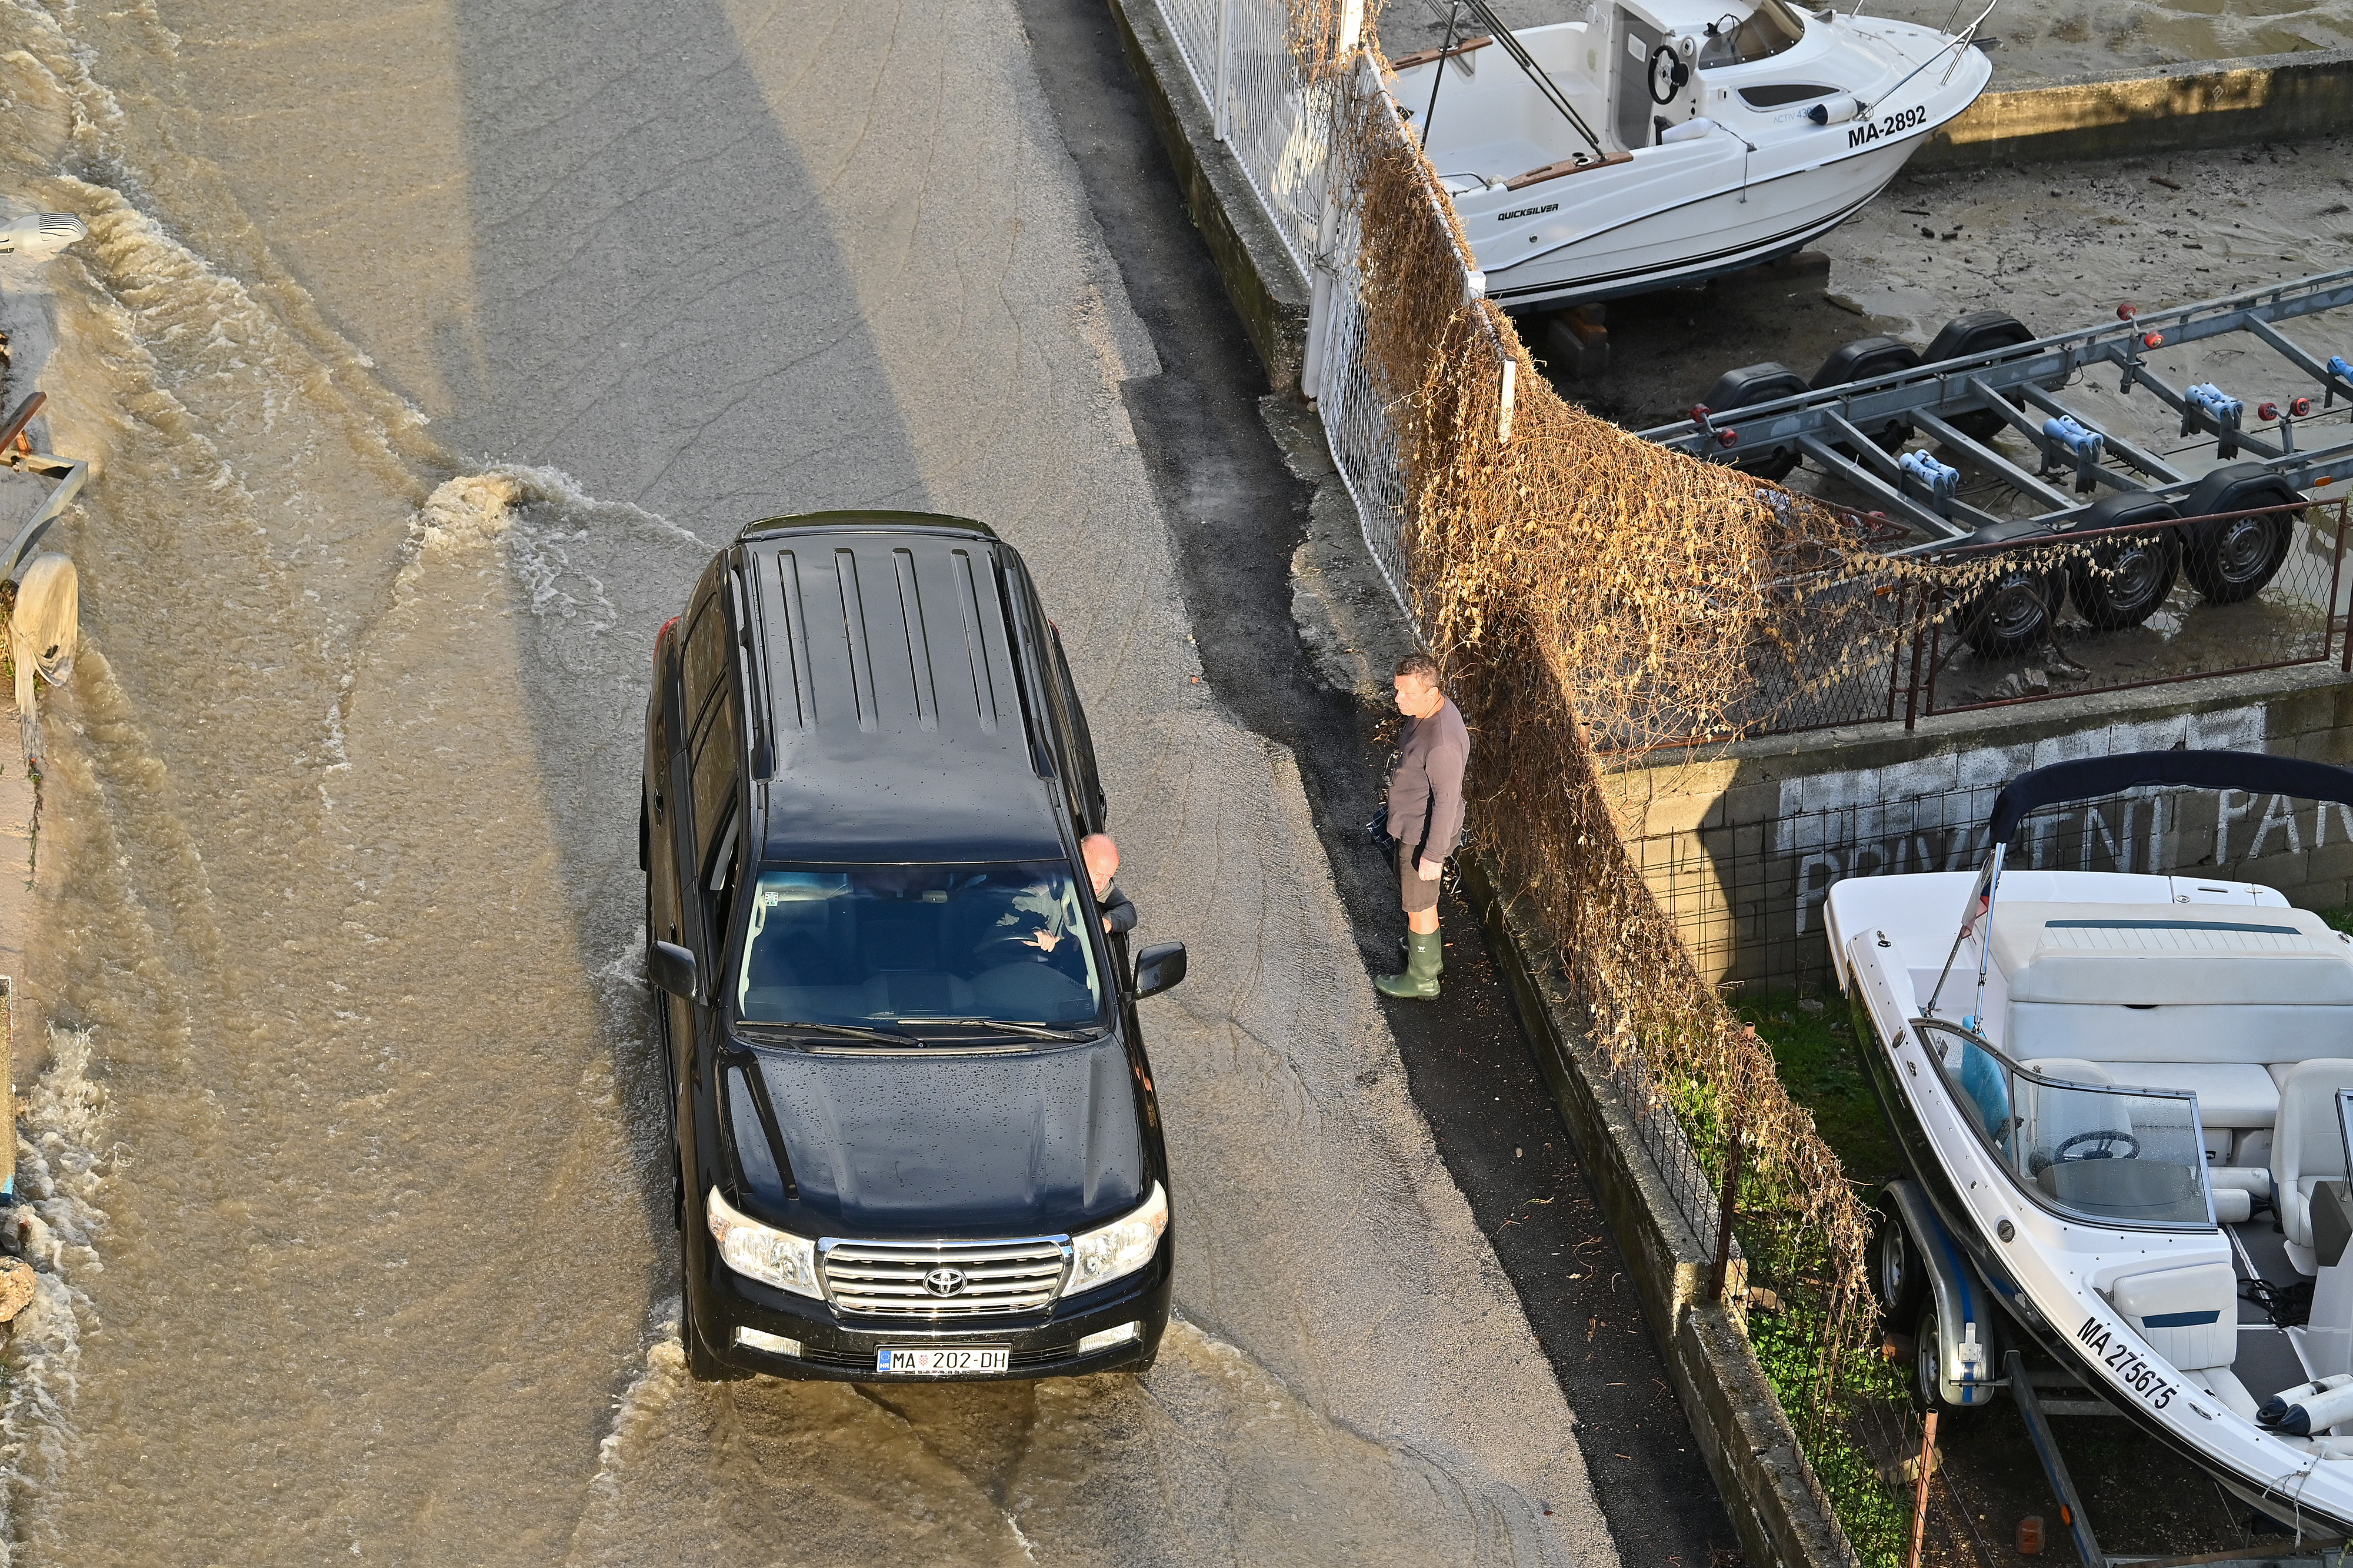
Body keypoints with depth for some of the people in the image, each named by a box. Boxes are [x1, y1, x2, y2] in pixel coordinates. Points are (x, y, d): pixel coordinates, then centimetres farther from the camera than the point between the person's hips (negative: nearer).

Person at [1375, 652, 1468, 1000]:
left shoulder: (1442, 742, -37)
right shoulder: (1426, 710, -8)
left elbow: (1446, 800, -28)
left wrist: (1433, 854, -20)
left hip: (1423, 835, -9)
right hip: (1410, 824, 9)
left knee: (1419, 906, 12)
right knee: (1410, 893, 29)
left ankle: (1422, 980, 33)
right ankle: (1428, 954, 52)